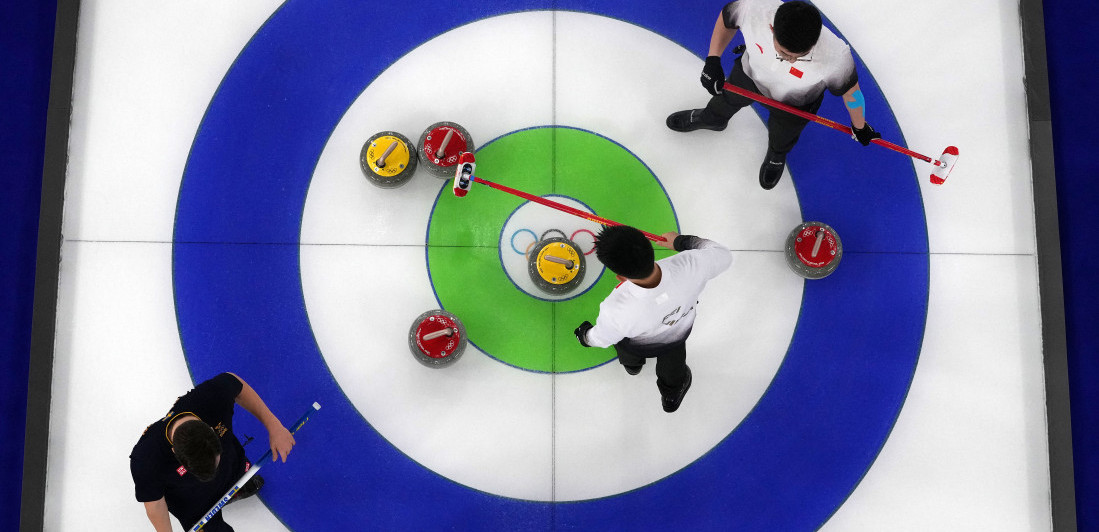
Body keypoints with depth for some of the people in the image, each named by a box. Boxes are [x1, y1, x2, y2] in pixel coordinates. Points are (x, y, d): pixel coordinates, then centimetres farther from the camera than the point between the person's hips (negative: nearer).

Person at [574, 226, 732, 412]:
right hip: (679, 332, 2)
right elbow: (723, 255, -20)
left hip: (639, 344, -1)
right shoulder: (690, 264, -45)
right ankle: (672, 394, 65)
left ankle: (632, 364, 69)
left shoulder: (616, 310, -47)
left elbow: (601, 339, -21)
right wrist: (681, 241, -7)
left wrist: (584, 336, 3)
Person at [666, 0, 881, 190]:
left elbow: (850, 90, -22)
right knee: (726, 99, 32)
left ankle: (776, 156, 67)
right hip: (751, 72, 2)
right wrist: (713, 60, -21)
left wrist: (860, 128, -5)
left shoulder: (835, 56, -45)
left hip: (794, 102, -1)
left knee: (781, 137, 28)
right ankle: (710, 119, 70)